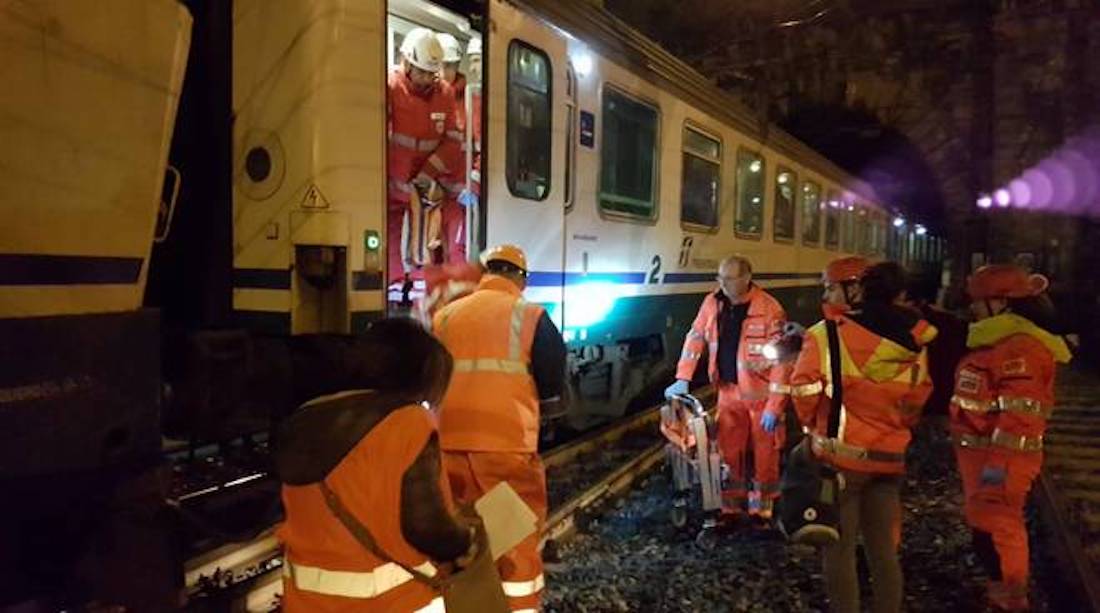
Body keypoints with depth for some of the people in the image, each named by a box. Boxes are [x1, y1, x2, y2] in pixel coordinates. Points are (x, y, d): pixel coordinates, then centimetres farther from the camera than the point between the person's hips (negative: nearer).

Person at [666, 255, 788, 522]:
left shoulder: (769, 310, -17)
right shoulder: (713, 302, -2)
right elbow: (695, 338, 7)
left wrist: (774, 406, -18)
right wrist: (682, 378, 0)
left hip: (761, 394, -4)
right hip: (728, 391, 4)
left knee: (764, 454, 8)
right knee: (728, 453, 11)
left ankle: (761, 511, 24)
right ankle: (729, 509, 25)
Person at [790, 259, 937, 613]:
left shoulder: (825, 334, -14)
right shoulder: (911, 339, 1)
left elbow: (804, 391, -14)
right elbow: (919, 395, 9)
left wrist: (812, 423, 5)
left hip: (840, 454, -5)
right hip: (889, 456, 5)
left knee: (839, 549, 8)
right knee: (884, 549, 17)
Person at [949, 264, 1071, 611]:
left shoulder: (1021, 347, -19)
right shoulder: (1002, 341, 15)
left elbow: (1019, 414, -25)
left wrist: (998, 463, -26)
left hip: (997, 455, -11)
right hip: (981, 450, 11)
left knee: (993, 529, -5)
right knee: (996, 524, 19)